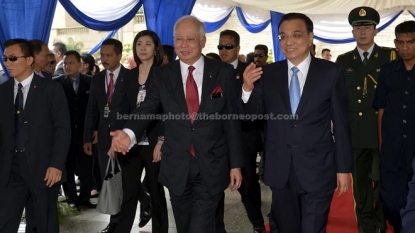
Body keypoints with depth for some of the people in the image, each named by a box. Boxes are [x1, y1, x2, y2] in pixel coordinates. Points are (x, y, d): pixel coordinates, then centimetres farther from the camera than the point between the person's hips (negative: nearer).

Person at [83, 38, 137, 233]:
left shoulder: (131, 78, -6)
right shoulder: (97, 79, 9)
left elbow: (135, 109, -8)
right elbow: (91, 110, 9)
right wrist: (88, 137, 5)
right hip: (104, 137, 5)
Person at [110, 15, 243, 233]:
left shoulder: (223, 72, -2)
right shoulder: (162, 74, 2)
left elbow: (231, 120, -1)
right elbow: (148, 108, -7)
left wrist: (235, 164, -1)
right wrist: (129, 133, -29)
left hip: (212, 166, -2)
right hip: (176, 167, 2)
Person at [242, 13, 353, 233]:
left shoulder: (331, 72, -5)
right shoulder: (267, 73, 0)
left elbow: (341, 123, -2)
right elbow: (252, 116, 1)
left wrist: (343, 167, -2)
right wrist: (248, 89, -17)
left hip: (317, 169, -2)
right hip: (280, 170, 3)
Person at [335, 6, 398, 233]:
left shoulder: (391, 56, 4)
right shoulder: (343, 61, 9)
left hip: (384, 130, -1)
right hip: (354, 131, 2)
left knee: (383, 179, 6)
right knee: (360, 180, 10)